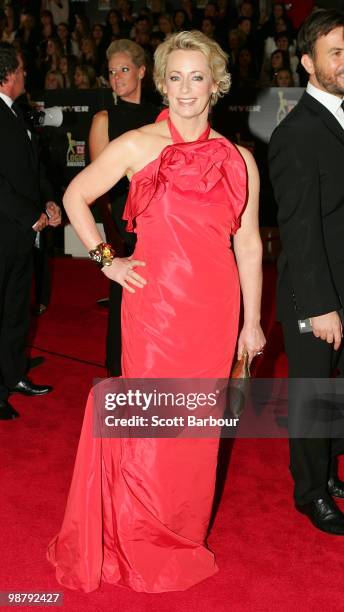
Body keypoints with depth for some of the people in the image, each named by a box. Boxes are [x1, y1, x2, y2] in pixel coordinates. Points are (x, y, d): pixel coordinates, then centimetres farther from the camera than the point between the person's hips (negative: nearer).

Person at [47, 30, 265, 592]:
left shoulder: (239, 160, 6)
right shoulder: (137, 146, -1)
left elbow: (248, 244, 8)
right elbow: (75, 196, 8)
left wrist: (251, 321, 8)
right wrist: (105, 259, 1)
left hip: (215, 309, 2)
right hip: (154, 303, -2)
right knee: (151, 424, 5)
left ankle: (184, 536, 34)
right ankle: (143, 549, 27)